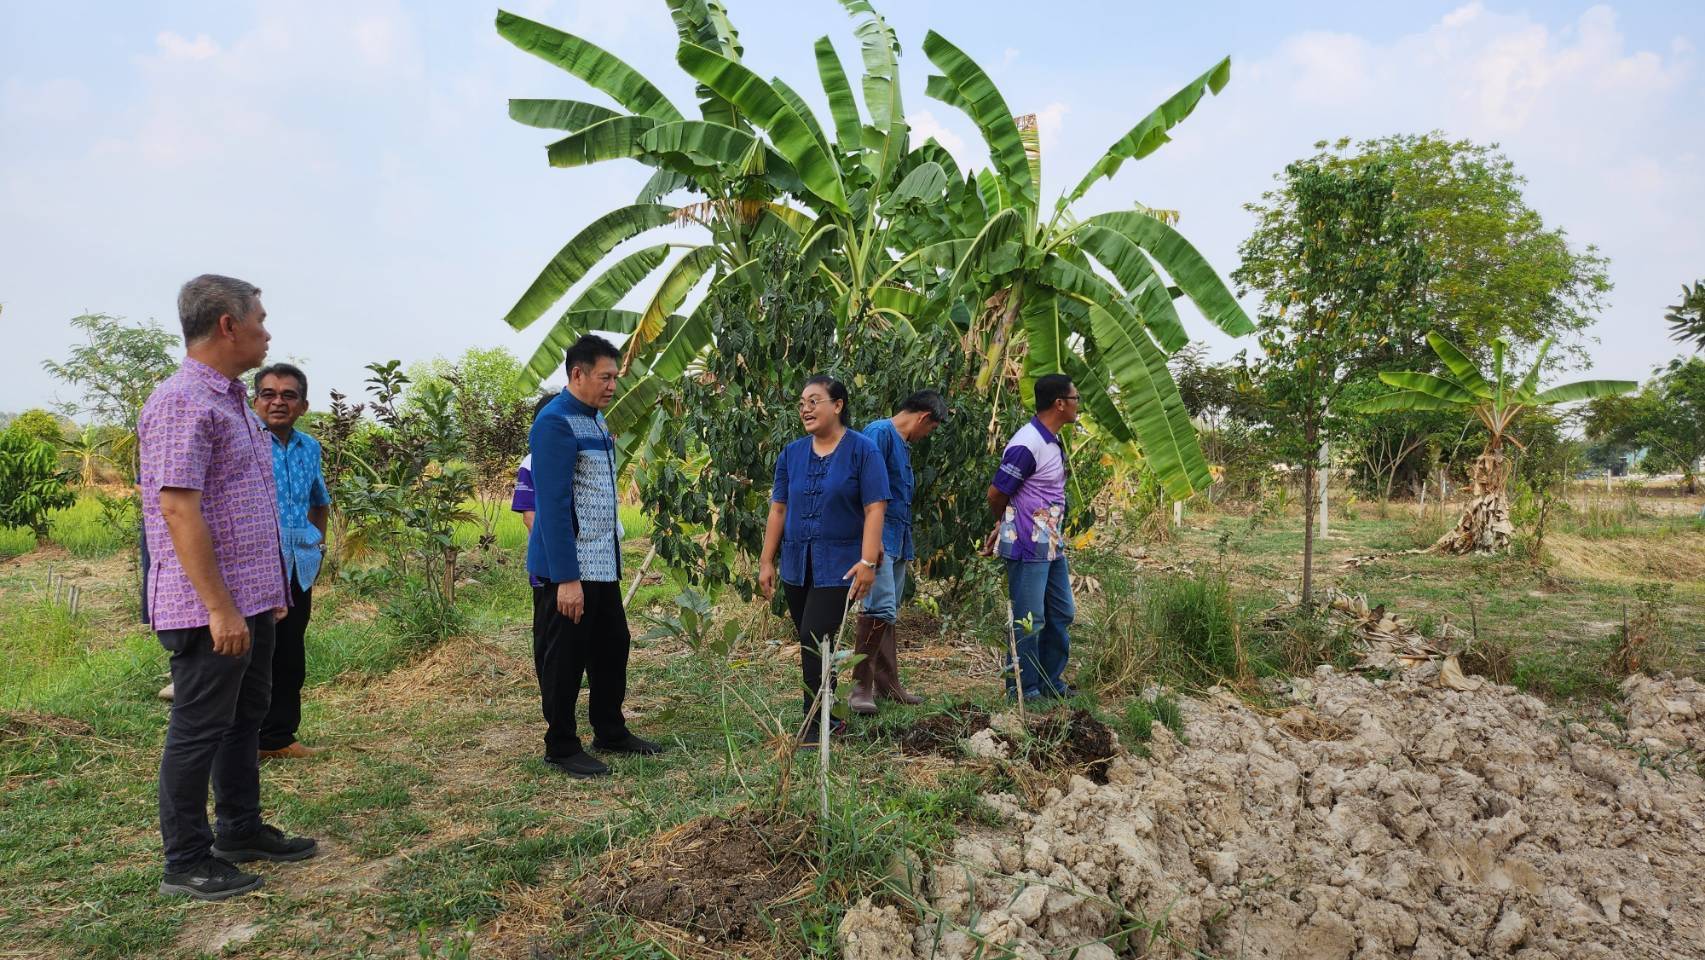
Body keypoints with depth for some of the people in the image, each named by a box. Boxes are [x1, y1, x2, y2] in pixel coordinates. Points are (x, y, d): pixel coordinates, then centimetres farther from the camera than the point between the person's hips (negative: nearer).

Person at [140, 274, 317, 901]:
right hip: (210, 611, -10)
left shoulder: (231, 401, 15)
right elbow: (178, 510, -23)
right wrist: (220, 608, -23)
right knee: (199, 730, 2)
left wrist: (271, 589, 19)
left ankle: (242, 831, 31)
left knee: (245, 720, 18)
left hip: (251, 601, 10)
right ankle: (186, 862, 14)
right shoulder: (182, 402, -17)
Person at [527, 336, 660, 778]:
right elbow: (553, 505, -21)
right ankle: (561, 747, 17)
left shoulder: (595, 419, 12)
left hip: (603, 565, 9)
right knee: (564, 659, 3)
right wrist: (566, 578, -23)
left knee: (612, 648, 17)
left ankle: (610, 732, 31)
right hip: (566, 570, -9)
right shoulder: (555, 423, -17)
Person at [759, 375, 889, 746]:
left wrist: (868, 561, -18)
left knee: (815, 638, -12)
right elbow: (778, 509, 10)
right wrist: (766, 562, 7)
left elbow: (874, 509, -11)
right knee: (813, 643, 12)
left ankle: (815, 725, 0)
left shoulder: (863, 450, -7)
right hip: (797, 564, 5)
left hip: (839, 565, -5)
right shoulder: (792, 454, 8)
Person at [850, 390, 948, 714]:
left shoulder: (902, 444, 20)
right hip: (879, 537, -10)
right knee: (880, 608, -17)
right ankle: (861, 687, -13)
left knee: (889, 613, 12)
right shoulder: (880, 432, -10)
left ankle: (887, 683, 17)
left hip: (898, 540, 10)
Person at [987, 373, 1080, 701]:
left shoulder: (1053, 442, 9)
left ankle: (1051, 681, 29)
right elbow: (996, 494, -15)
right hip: (1028, 548, -9)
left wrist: (1004, 526, 11)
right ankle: (1024, 689, 13)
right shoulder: (1027, 445, -21)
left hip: (1052, 546, 9)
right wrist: (1008, 524, 5)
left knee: (1062, 614, 16)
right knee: (1029, 621, 0)